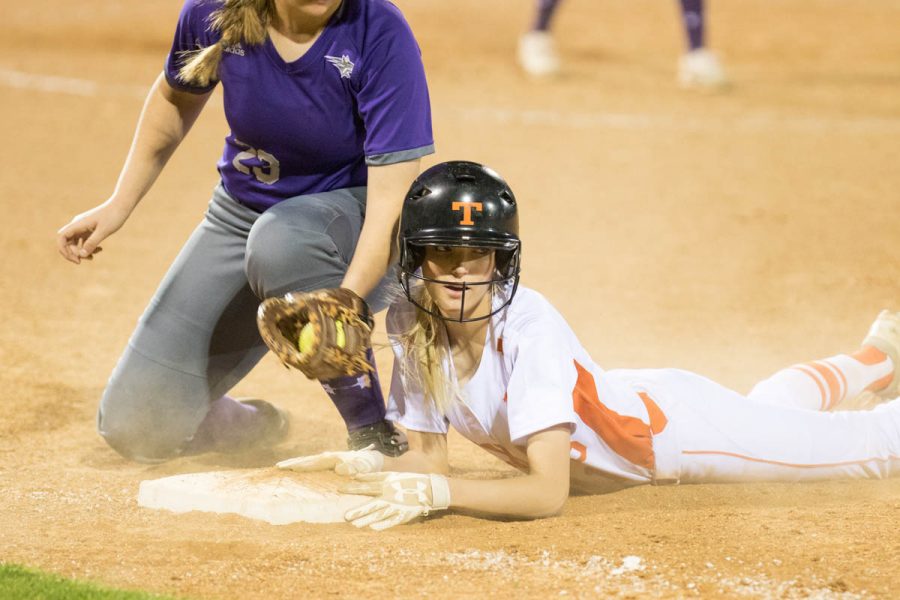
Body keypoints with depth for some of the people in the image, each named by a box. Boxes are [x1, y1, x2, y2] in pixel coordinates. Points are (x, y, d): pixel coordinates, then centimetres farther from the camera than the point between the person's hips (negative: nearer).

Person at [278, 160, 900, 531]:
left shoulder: (528, 326, -42)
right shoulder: (411, 323, -25)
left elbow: (549, 492, -46)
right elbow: (429, 456, -13)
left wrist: (433, 493, -53)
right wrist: (364, 465, -33)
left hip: (674, 425, -6)